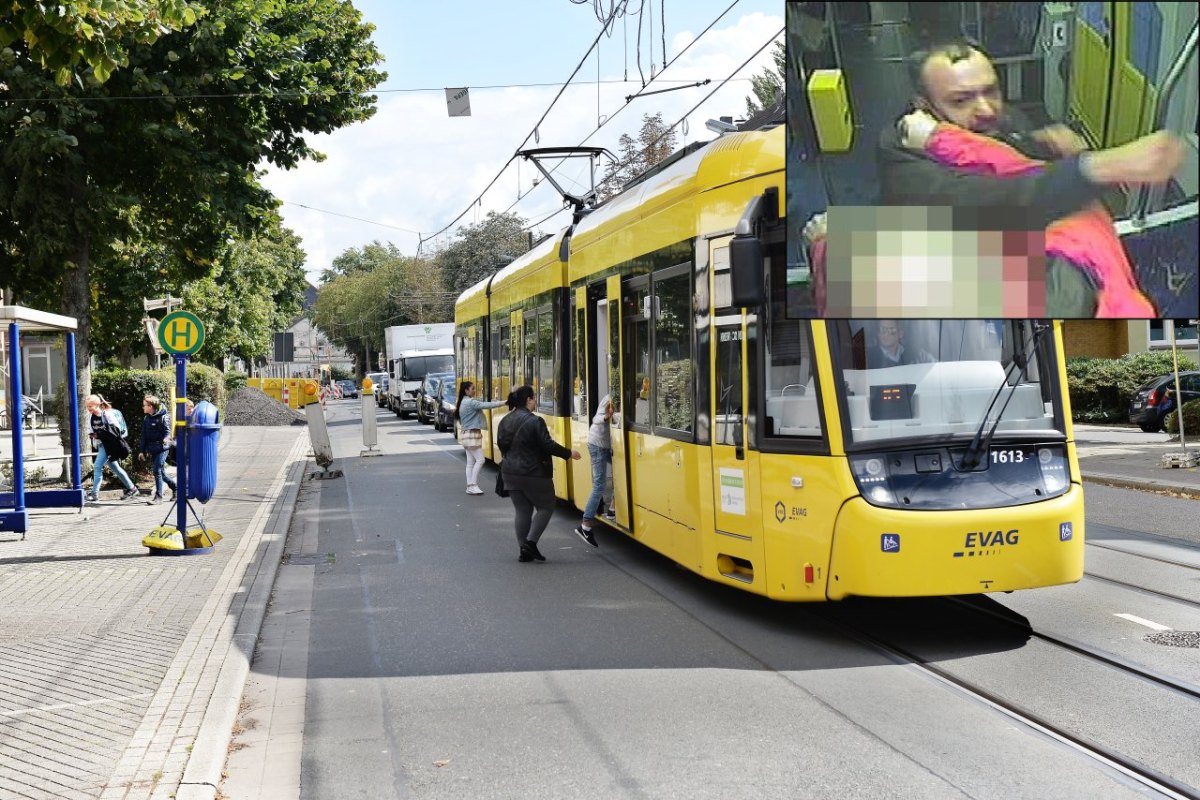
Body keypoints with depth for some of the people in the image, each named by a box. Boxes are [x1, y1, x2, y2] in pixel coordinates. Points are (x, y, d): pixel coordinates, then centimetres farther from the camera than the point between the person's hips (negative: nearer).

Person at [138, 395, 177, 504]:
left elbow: (167, 431, -13)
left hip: (161, 449, -7)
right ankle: (174, 487, 30)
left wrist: (166, 439, -36)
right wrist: (142, 450, 14)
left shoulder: (163, 417, -9)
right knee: (160, 472, 11)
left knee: (157, 471, -11)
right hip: (152, 450, 7)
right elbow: (144, 435, 16)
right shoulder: (146, 418, 11)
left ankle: (158, 496, -7)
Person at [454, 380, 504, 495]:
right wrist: (502, 403, -21)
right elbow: (486, 405, -22)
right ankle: (473, 485, -8)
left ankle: (470, 486, 6)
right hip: (471, 435, -10)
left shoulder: (464, 402, 15)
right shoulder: (470, 402, -16)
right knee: (480, 460, -8)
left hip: (467, 434, 10)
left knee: (470, 462, 7)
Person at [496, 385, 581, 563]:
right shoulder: (534, 421, -16)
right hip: (534, 474, -7)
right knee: (546, 508, 8)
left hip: (510, 473, 7)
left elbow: (501, 446, 16)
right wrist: (569, 453, -5)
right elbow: (548, 445, -18)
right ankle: (531, 542, -4)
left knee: (522, 511, 11)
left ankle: (524, 550, 9)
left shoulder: (505, 421, 7)